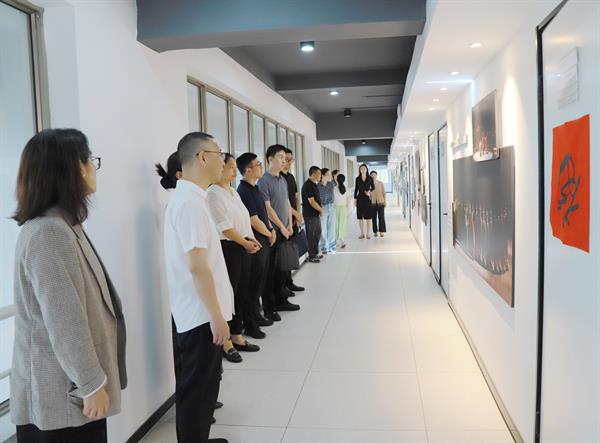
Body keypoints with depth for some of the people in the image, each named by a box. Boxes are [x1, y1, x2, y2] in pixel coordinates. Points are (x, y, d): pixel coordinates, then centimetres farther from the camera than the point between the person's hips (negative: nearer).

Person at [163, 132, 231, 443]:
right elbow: (197, 266, -25)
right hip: (202, 314, -10)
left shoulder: (188, 197, 11)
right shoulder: (190, 202, -21)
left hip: (201, 311, 10)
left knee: (202, 384, 21)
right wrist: (216, 315, -20)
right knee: (196, 388, 5)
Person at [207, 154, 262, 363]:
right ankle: (225, 342, 11)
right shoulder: (214, 194, -12)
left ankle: (237, 336, 26)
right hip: (228, 249, -8)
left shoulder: (234, 192, 15)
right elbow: (225, 226, -17)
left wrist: (251, 240, 1)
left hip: (244, 249, 8)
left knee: (242, 294, 13)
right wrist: (245, 243, -15)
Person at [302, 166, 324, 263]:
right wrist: (321, 209, -9)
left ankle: (315, 253, 30)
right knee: (311, 235, -1)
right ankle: (311, 256, 8)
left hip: (316, 214, 10)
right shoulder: (308, 185, -18)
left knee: (317, 233, 17)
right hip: (310, 214, -10)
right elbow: (311, 201, -21)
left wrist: (320, 209, 7)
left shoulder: (314, 184, 12)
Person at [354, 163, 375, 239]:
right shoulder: (357, 179, 4)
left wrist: (370, 191, -9)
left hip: (367, 198, -1)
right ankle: (362, 233, 10)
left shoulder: (370, 178, 1)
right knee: (360, 216, 2)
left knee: (368, 216, 0)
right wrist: (355, 199, 2)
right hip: (360, 198, 1)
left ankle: (368, 233, 6)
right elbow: (356, 189, 7)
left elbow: (373, 187, 11)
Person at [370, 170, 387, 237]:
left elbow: (384, 193, 5)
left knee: (381, 217, -5)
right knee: (374, 218, 1)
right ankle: (375, 232, 9)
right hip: (373, 203, 0)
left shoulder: (381, 183, 4)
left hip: (380, 202, 0)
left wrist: (385, 202, -1)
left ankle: (382, 232, -1)